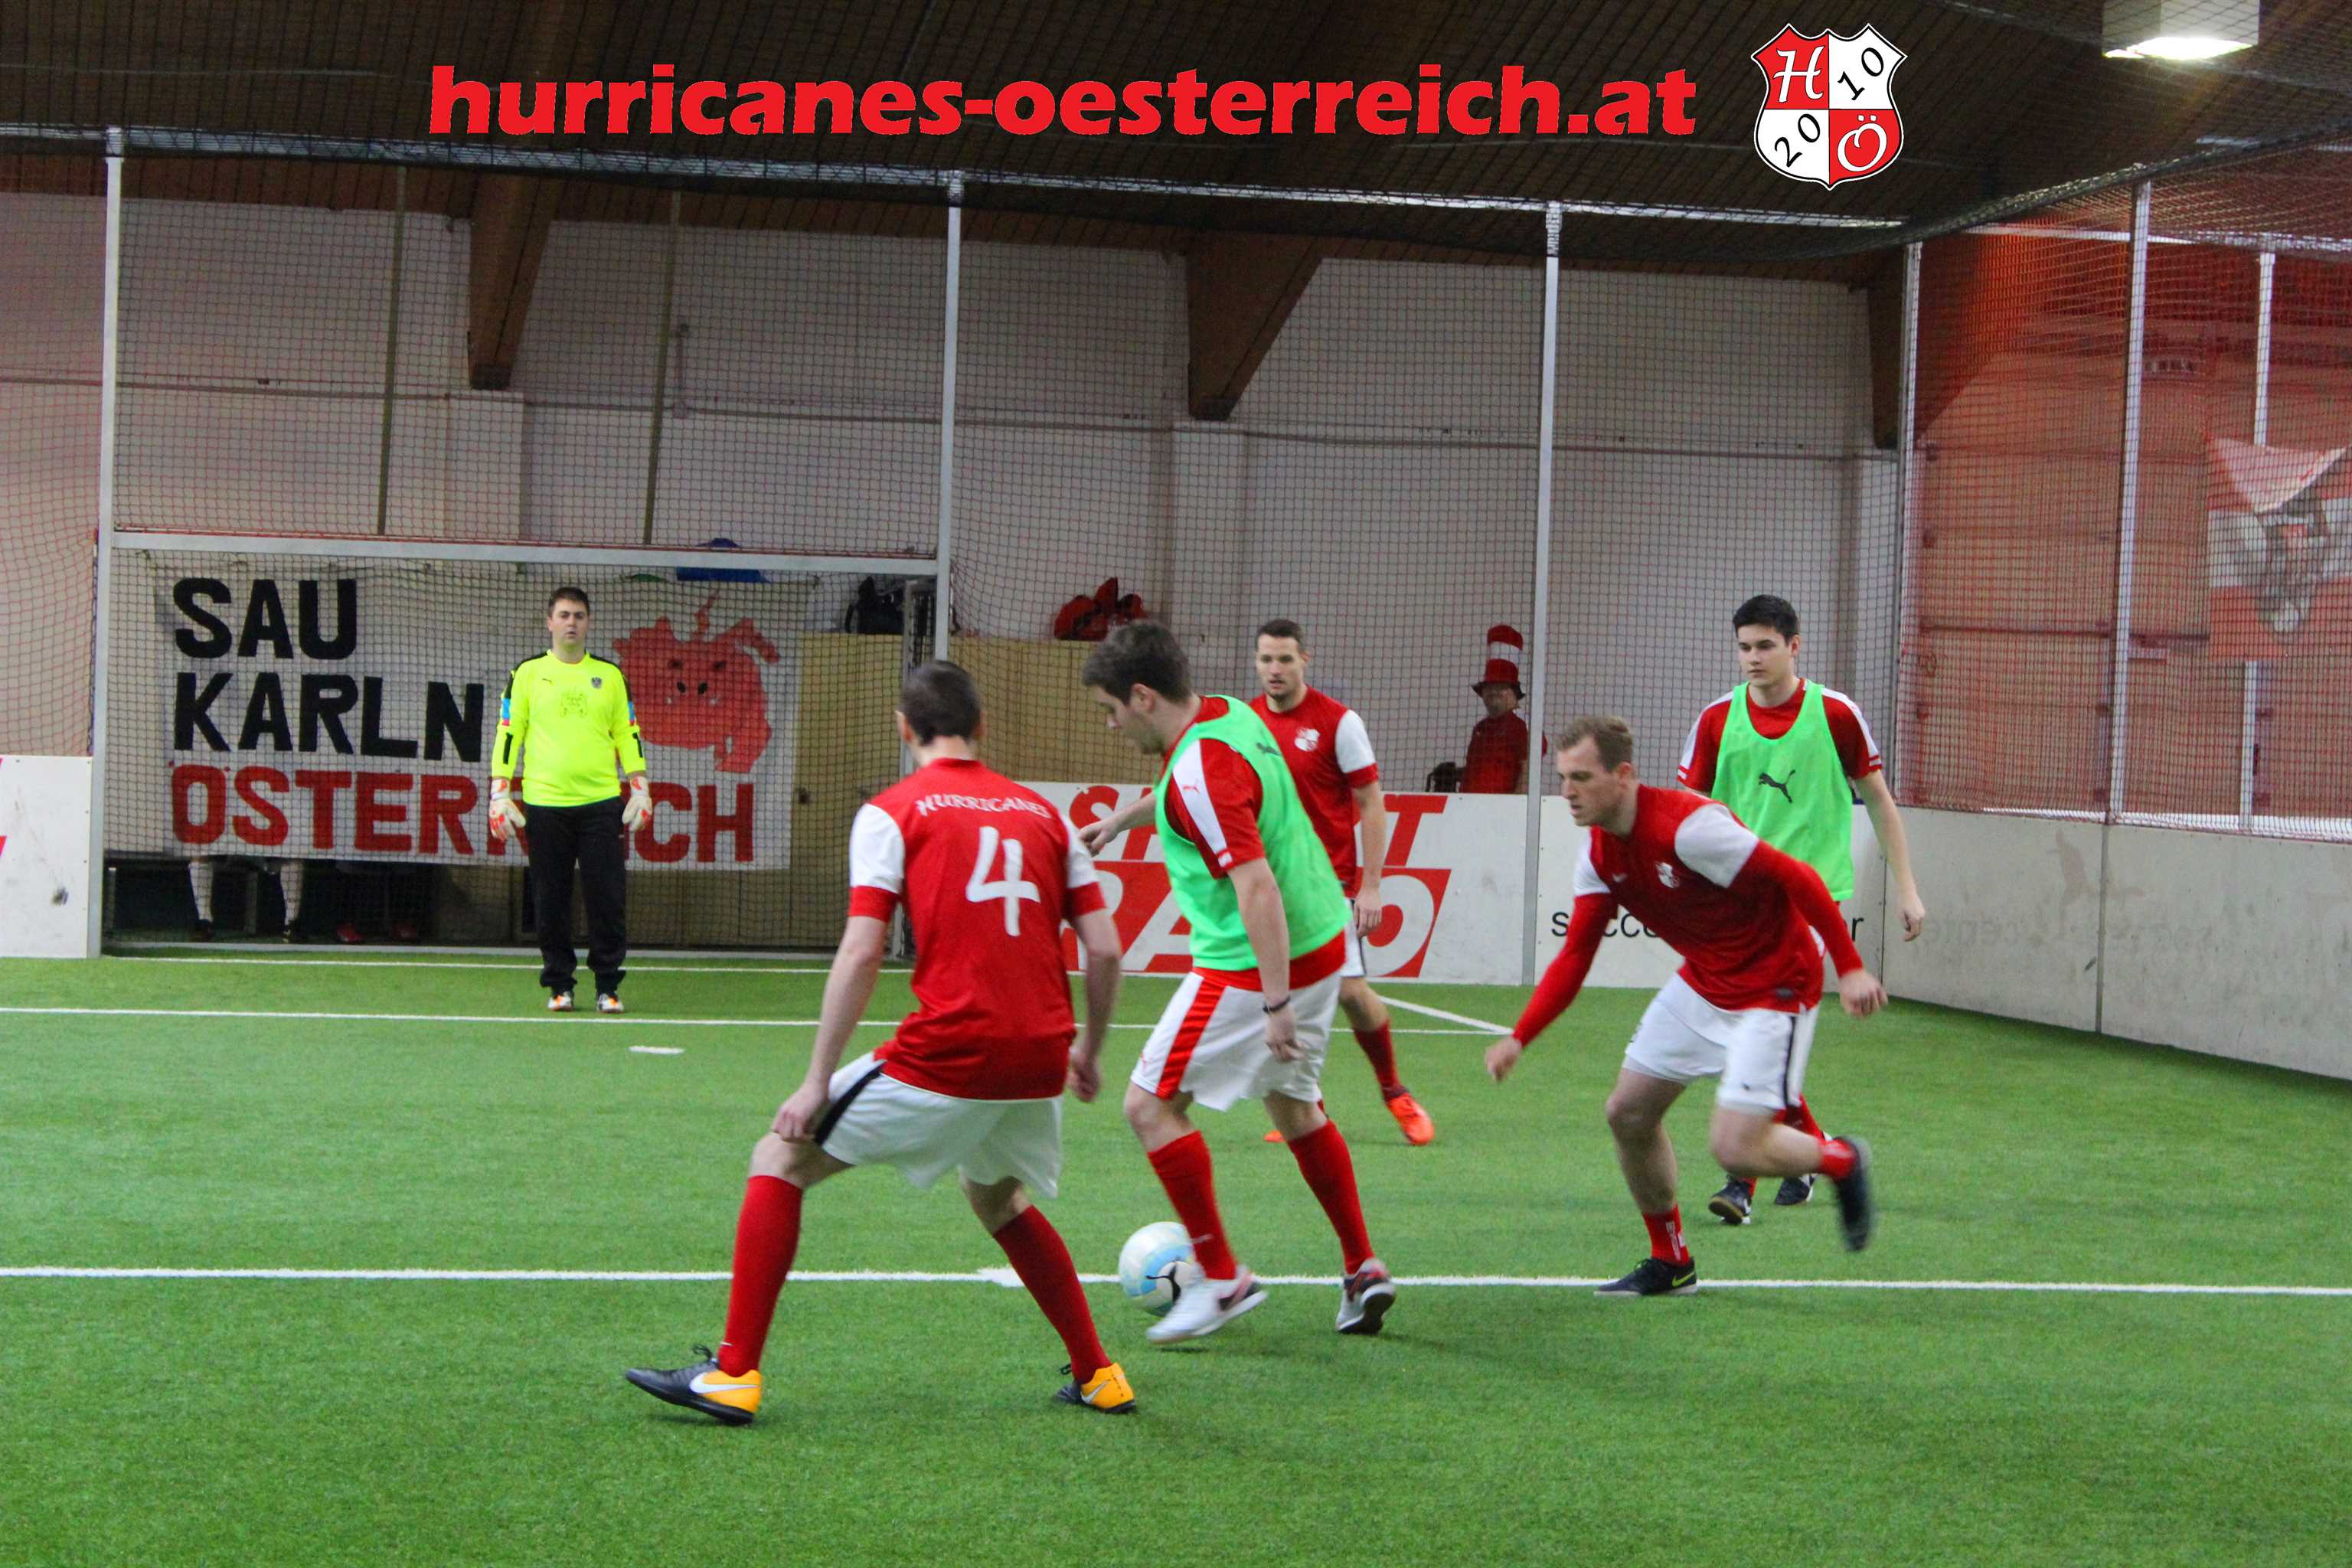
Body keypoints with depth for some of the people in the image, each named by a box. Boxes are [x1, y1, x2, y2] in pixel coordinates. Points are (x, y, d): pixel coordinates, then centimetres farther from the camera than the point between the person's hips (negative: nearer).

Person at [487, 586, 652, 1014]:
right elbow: (508, 732, 6)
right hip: (544, 802, -1)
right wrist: (500, 791, -1)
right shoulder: (527, 673, 7)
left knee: (607, 898, -3)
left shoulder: (609, 674, 11)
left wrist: (639, 788, 5)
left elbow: (627, 734, 13)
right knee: (551, 900, 2)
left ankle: (608, 986, 4)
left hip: (601, 802, 1)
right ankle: (559, 985, 11)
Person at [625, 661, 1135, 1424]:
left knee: (780, 1159, 9)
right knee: (999, 1200, 33)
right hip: (1038, 1061, 5)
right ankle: (1098, 1375, 32)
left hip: (943, 1057, -5)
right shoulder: (1041, 811, 14)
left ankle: (734, 1373, 2)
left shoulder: (892, 811, 1)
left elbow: (860, 953, -8)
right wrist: (1089, 1053, 24)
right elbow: (1105, 948, 10)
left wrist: (818, 1081, -6)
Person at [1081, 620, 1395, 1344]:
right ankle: (1362, 1271, 27)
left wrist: (1276, 1003, -30)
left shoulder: (1200, 774, -24)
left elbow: (1257, 886, -30)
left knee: (1152, 1105, -2)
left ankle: (1221, 1278, 2)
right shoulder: (1233, 715, 5)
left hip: (1251, 964, -10)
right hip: (1320, 939, 10)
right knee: (1293, 1102, 23)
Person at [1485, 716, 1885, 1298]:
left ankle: (1842, 1160, 16)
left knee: (1734, 1147, -15)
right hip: (1702, 983, 8)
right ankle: (1670, 1263, 24)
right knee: (1628, 1112, 6)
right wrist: (1519, 1038, -7)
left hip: (1775, 986, -8)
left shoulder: (1687, 825, -28)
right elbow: (1575, 956, 3)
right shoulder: (1599, 854, -2)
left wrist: (1850, 968, -23)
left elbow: (1799, 878, -24)